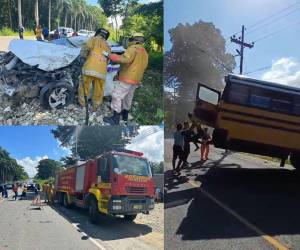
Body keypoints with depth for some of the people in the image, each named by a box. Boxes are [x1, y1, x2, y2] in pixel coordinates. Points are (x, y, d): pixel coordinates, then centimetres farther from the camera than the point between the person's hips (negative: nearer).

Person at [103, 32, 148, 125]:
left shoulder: (133, 48, -14)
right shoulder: (145, 52, 15)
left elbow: (125, 59, -28)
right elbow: (144, 66, 19)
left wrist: (112, 56, -21)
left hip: (127, 78, -9)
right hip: (136, 80, 9)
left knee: (117, 96, -6)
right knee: (128, 97, 22)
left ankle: (115, 118, -6)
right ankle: (125, 115, 34)